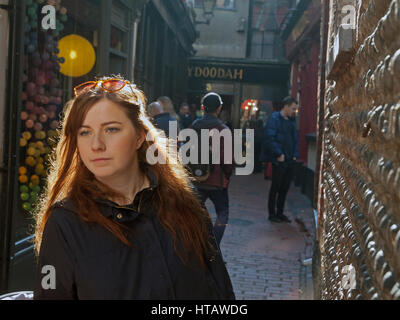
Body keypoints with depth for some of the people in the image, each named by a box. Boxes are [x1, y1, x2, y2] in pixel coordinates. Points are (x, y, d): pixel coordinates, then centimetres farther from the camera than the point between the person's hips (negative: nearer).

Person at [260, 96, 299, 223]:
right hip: (279, 161, -7)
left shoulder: (292, 120, 14)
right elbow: (269, 138, -19)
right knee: (275, 187, 3)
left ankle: (280, 213, 24)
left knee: (285, 188, 13)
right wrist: (279, 154, -19)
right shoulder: (274, 118, -11)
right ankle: (272, 214, 14)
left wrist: (295, 155, 8)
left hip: (290, 161, 7)